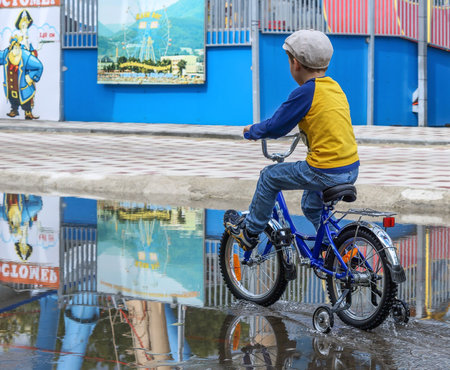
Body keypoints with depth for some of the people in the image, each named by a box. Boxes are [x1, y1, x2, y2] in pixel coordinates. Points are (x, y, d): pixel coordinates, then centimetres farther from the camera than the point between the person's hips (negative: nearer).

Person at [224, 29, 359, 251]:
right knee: (311, 206, 33)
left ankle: (249, 234, 22)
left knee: (269, 177, 11)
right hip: (352, 169, 8)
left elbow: (275, 128, -8)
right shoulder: (335, 87, 11)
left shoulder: (305, 92, -14)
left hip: (325, 172, -8)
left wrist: (252, 131, 13)